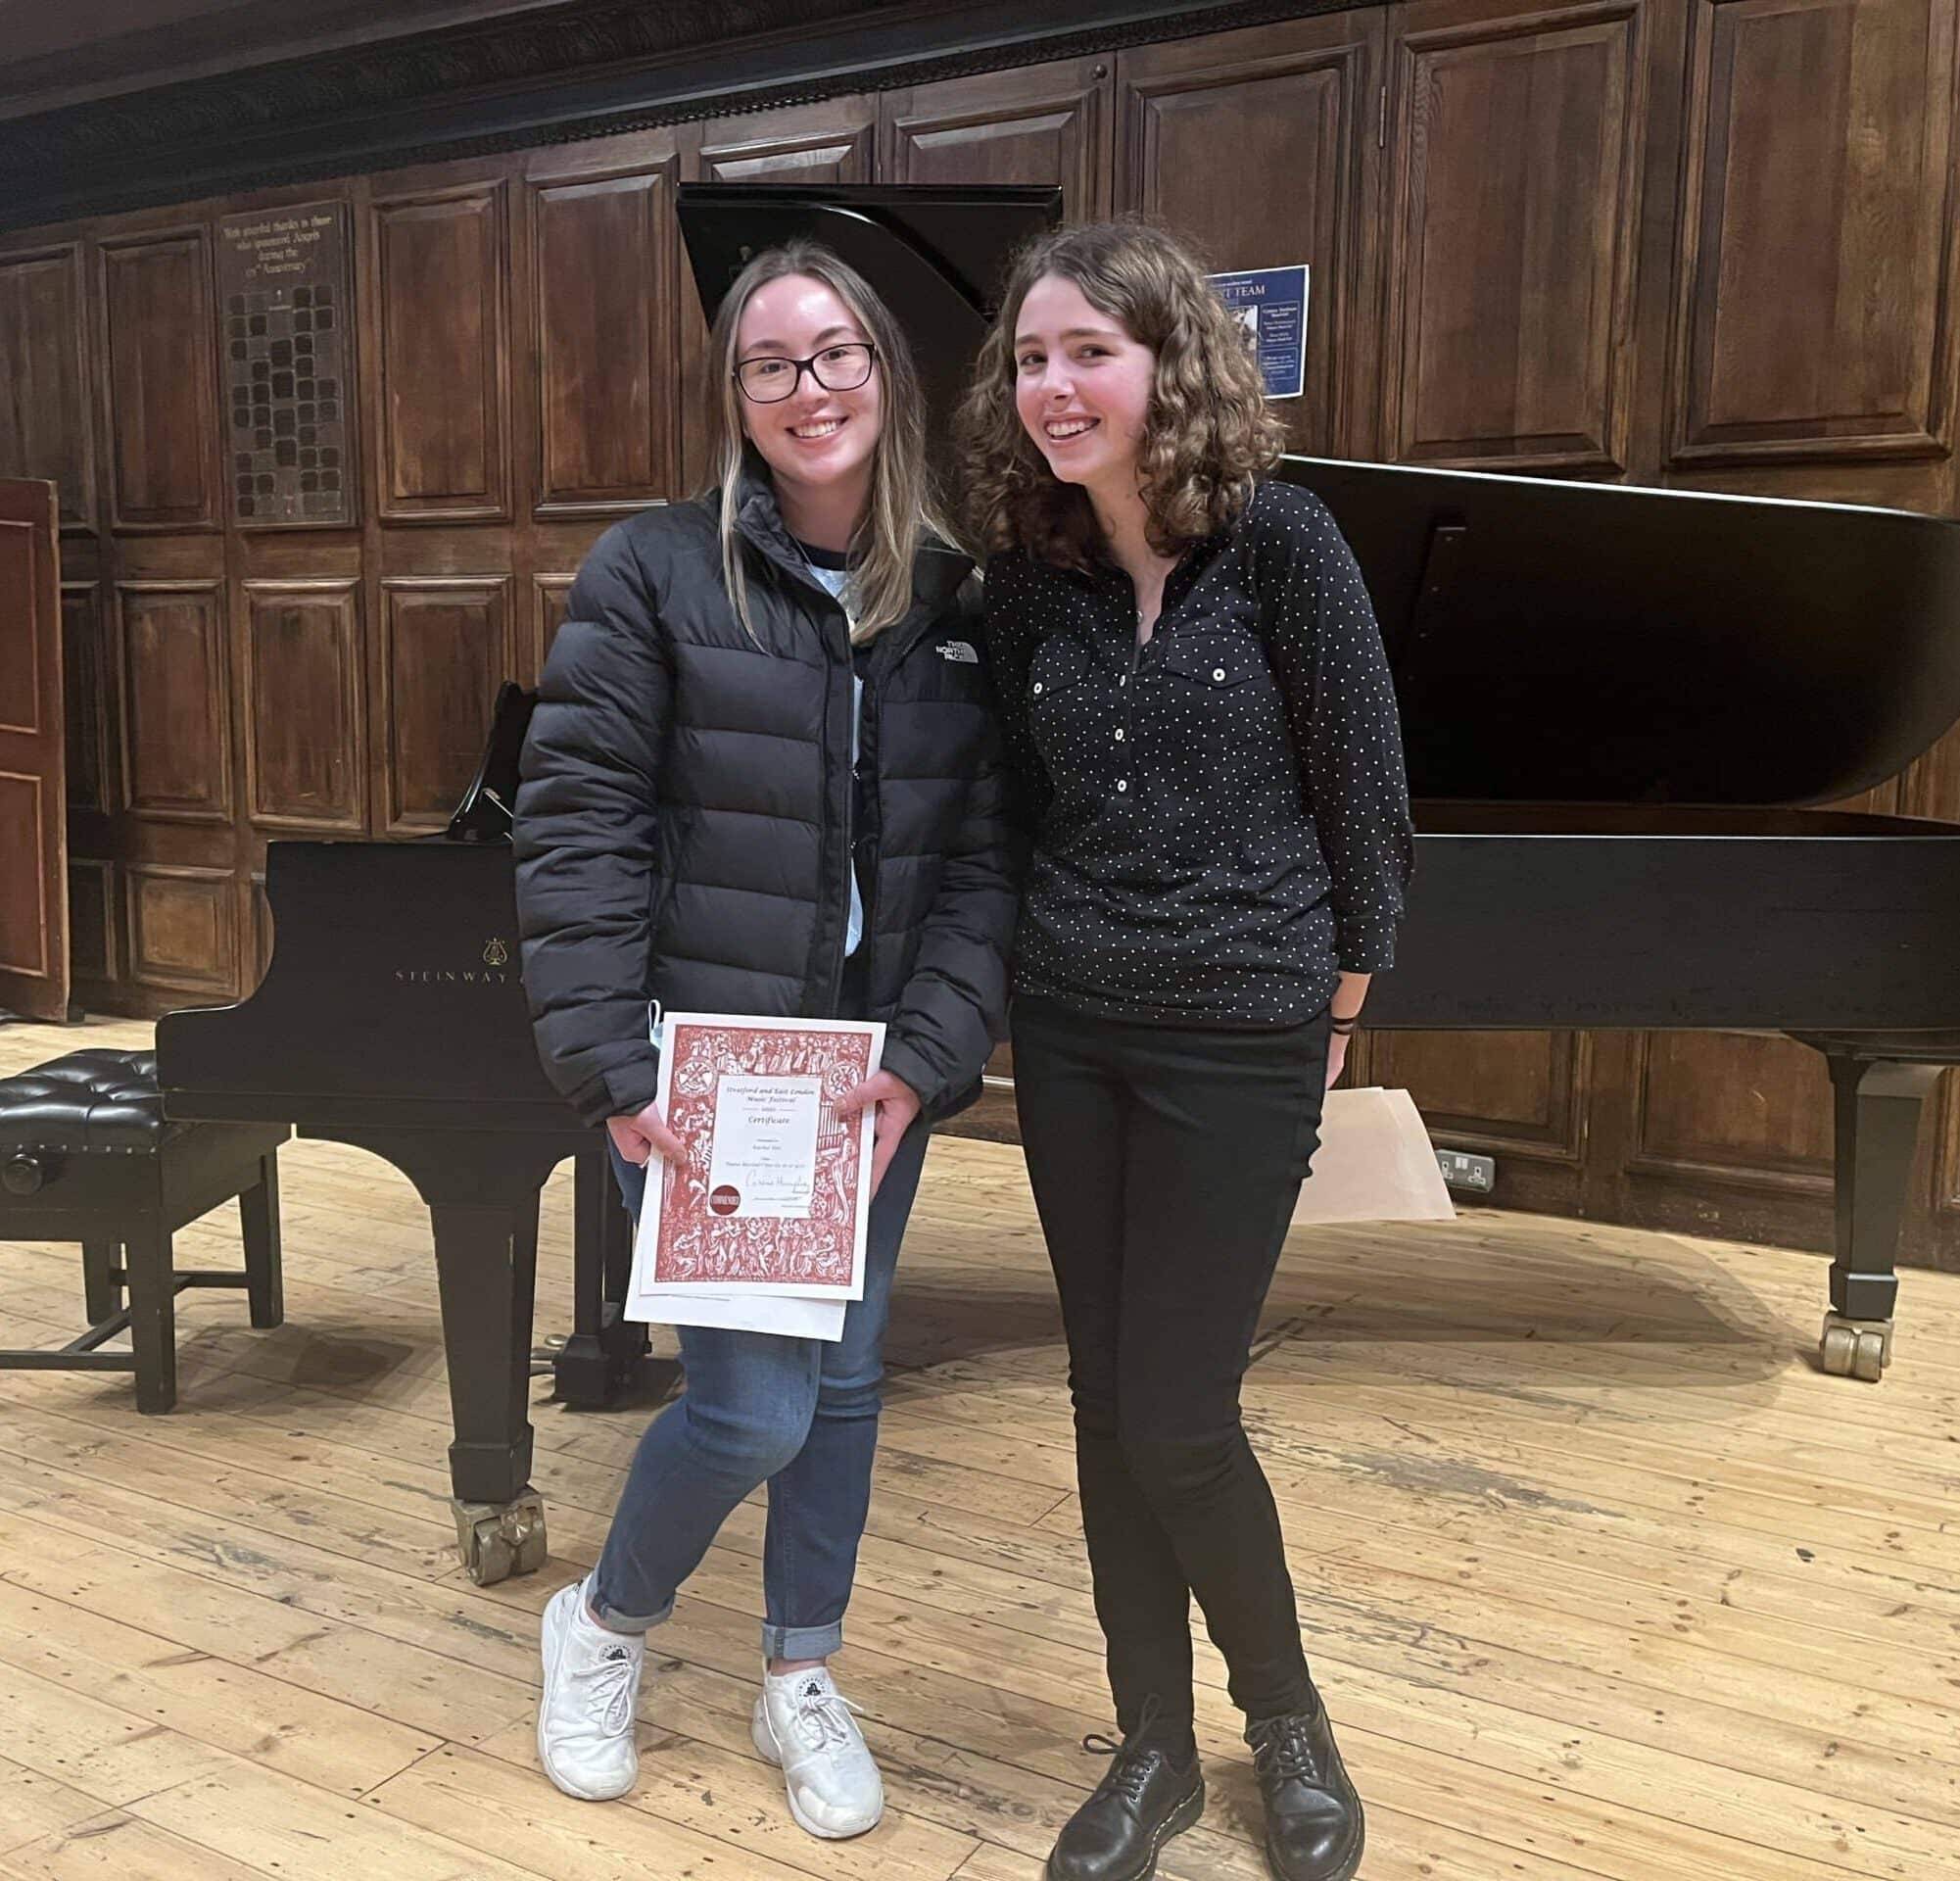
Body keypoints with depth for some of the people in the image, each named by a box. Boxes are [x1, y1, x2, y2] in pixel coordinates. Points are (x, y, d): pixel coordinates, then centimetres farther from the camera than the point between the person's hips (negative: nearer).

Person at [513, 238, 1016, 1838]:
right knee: (753, 1406, -4)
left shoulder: (952, 606, 4)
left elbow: (982, 859, -1)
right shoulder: (656, 572, -6)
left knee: (843, 1377, 14)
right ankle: (607, 1620, 29)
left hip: (871, 1072, 4)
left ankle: (802, 1681, 37)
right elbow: (576, 831, -10)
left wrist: (925, 1059, -12)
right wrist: (614, 1070, -16)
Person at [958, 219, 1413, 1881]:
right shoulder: (1028, 576, 4)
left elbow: (1362, 785, -5)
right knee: (1108, 1395, 11)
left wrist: (1340, 1002, 0)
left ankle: (1287, 1718, 26)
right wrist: (1049, 971, 10)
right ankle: (1156, 1746, 29)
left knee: (1174, 1413, -3)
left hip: (1240, 1037, -5)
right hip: (1070, 1028, 5)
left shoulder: (1277, 540, -10)